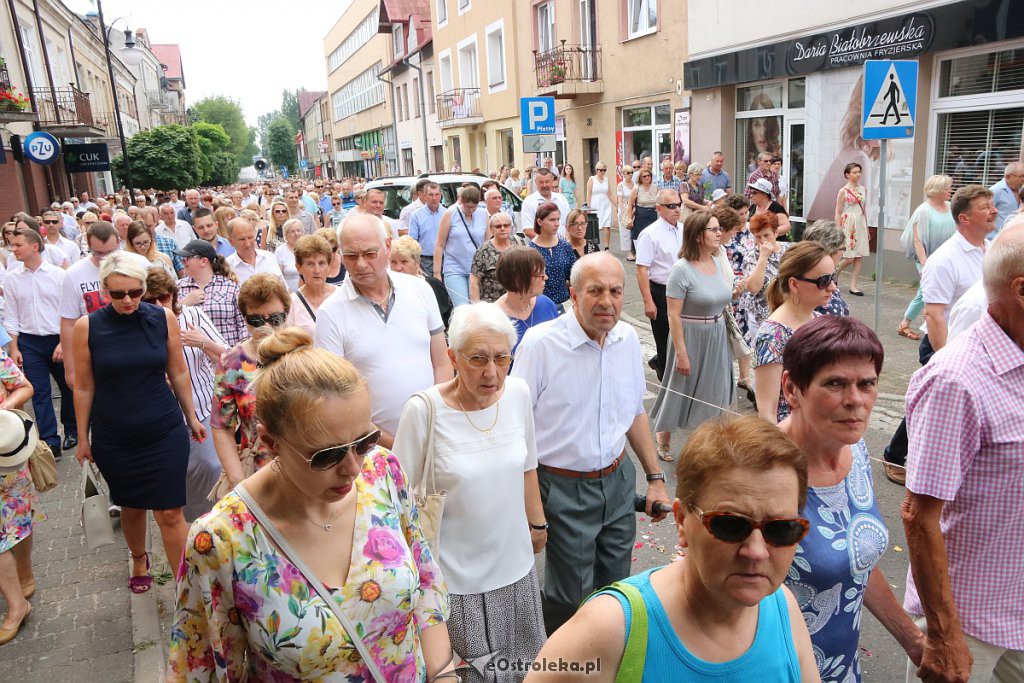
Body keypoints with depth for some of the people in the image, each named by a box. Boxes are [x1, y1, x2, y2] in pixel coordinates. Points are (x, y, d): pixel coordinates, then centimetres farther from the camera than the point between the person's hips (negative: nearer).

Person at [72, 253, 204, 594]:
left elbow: (178, 372, 4)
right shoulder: (87, 326, -8)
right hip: (113, 437, 1)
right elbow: (84, 387, -1)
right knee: (131, 507, 19)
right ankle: (139, 560, 47)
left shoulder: (163, 318, -7)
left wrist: (191, 417, 10)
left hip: (165, 432, -1)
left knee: (170, 513, -1)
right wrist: (83, 437, 5)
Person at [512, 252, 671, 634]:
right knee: (570, 601, 6)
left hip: (618, 480, 5)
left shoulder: (628, 337, 0)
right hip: (564, 489, -5)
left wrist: (655, 477, 12)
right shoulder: (540, 343, -18)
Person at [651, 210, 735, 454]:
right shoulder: (681, 269, -20)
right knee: (682, 389, 8)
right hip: (691, 337, -7)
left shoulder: (716, 263, 2)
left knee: (712, 391, 18)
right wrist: (681, 352, -20)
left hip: (717, 337, 7)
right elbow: (673, 316, -20)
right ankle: (662, 439, 30)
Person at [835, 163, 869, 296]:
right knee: (849, 258, -8)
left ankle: (853, 286, 6)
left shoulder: (863, 189, 10)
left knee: (859, 257, 1)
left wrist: (867, 228, 14)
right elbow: (838, 213, -6)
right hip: (848, 225, -5)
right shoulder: (843, 191, -6)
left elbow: (864, 210, 16)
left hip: (860, 225, 5)